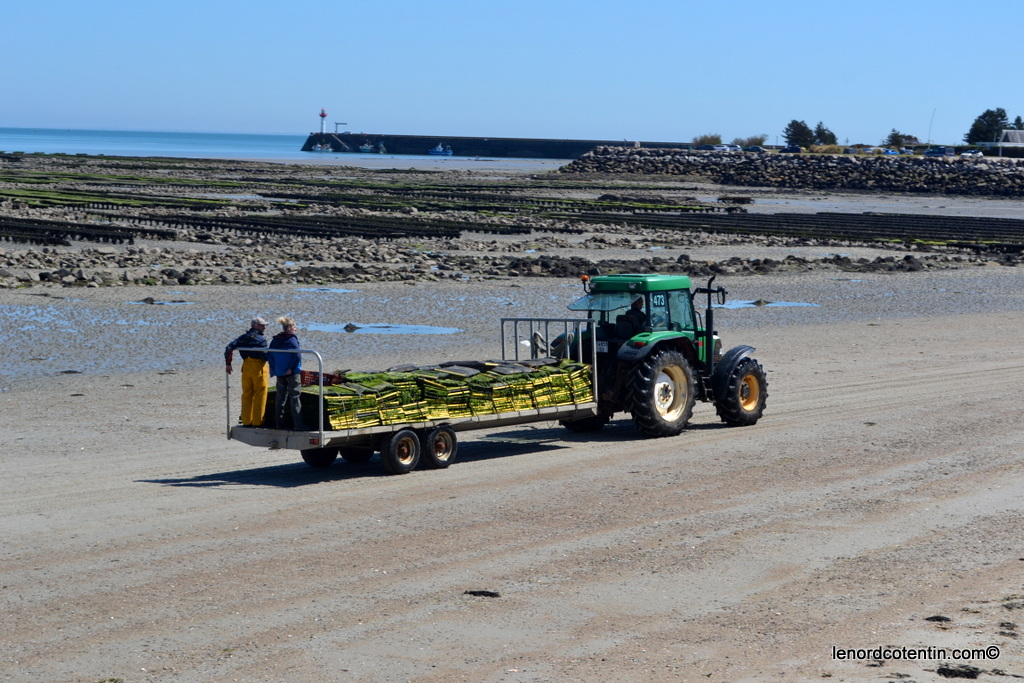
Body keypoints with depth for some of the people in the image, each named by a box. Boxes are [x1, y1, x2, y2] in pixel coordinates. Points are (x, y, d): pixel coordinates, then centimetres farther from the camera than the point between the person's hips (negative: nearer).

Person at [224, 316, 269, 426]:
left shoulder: (243, 338, 10)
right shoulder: (261, 339, -10)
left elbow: (229, 348, 2)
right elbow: (264, 355, -18)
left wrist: (228, 364, 8)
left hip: (246, 366, 6)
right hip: (259, 367, -6)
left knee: (246, 394, 13)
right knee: (259, 394, 1)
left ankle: (246, 421, 15)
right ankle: (257, 421, 1)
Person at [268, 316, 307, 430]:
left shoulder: (275, 340, 7)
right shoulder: (292, 339, -13)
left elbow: (270, 355, 7)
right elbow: (297, 355, -20)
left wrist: (274, 369, 7)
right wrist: (292, 368, -12)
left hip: (279, 373, 6)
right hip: (292, 373, -6)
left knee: (280, 397, 13)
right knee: (294, 397, -4)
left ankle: (279, 424, 15)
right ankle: (298, 424, -6)